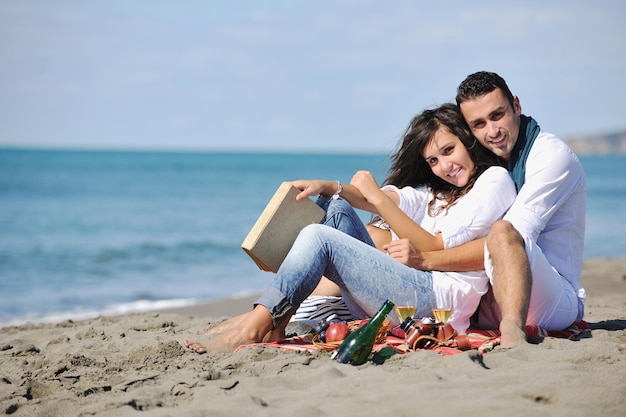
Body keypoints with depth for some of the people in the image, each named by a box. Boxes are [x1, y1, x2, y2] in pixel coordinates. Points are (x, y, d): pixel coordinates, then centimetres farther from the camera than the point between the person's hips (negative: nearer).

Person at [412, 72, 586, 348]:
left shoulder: (552, 156, -10)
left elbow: (507, 237, -21)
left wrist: (426, 259, -24)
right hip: (488, 302, 8)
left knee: (503, 232, -40)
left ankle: (512, 336, -57)